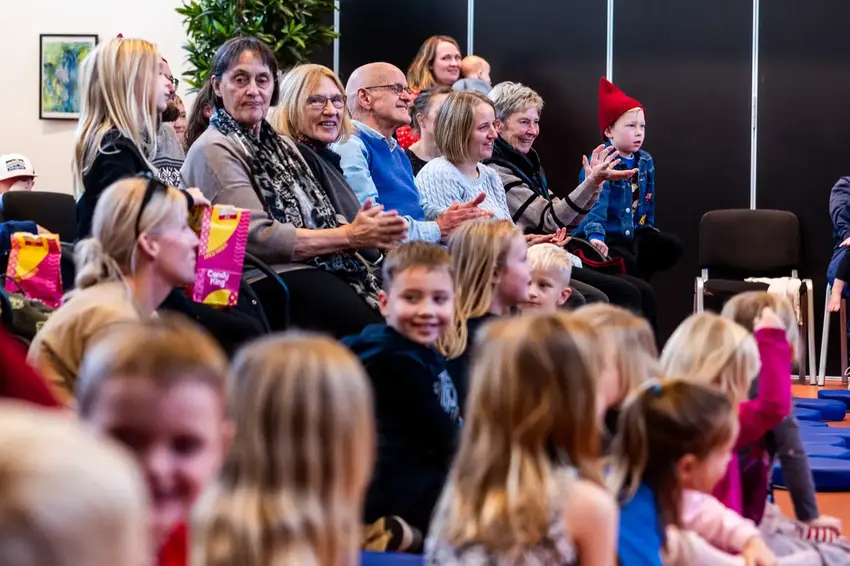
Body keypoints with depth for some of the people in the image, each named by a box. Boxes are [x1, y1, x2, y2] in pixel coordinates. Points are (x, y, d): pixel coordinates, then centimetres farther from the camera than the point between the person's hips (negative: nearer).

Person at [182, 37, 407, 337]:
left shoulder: (281, 145, 22)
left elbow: (318, 219, 15)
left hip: (317, 271, 7)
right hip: (268, 282, -7)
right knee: (377, 325, -28)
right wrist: (350, 235, -10)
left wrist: (367, 233, -8)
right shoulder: (214, 151, -3)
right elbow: (258, 238, -13)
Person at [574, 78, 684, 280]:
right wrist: (596, 235, -45)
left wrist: (648, 229, 24)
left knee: (674, 247, -7)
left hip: (634, 234, 8)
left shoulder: (645, 161, 10)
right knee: (626, 263, -34)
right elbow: (596, 203, -31)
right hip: (606, 237, -8)